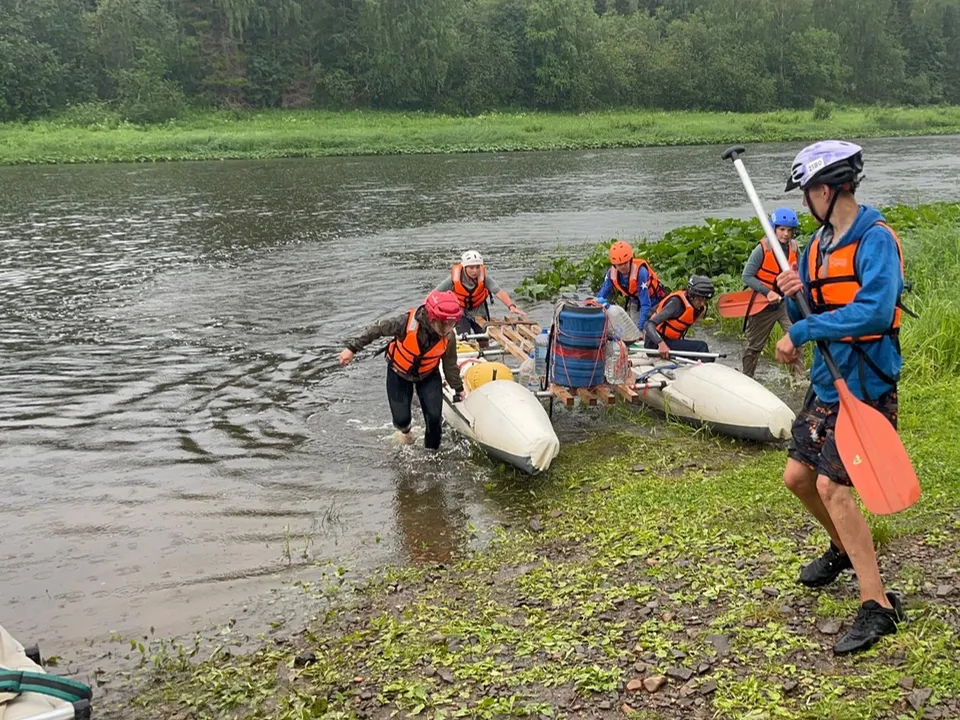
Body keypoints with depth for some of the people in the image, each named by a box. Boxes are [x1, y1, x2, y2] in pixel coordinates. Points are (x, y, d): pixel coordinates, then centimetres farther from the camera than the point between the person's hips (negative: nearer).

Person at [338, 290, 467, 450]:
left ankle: (431, 450, 18)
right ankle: (405, 430, 39)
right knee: (401, 418, 0)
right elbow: (376, 329, -23)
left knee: (434, 417, -9)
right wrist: (352, 348, -21)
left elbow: (450, 364, -4)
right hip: (399, 373, -2)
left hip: (428, 376, 2)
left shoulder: (449, 337, -23)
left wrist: (458, 388, 8)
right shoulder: (408, 322, -36)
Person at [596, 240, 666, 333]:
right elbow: (601, 295, -5)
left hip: (652, 300, -5)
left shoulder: (640, 272, -36)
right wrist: (602, 302, -25)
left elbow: (645, 304, -37)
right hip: (634, 303, 5)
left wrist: (641, 326, -41)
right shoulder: (612, 273, -19)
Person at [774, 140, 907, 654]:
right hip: (825, 382, 9)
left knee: (831, 486, -14)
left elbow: (874, 312, -32)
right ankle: (845, 549, 41)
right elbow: (806, 317, 13)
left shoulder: (876, 240, -17)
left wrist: (802, 332, -26)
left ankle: (878, 604, -4)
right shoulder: (819, 244, 9)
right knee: (798, 477, 14)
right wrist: (794, 294, -9)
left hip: (866, 386, -9)